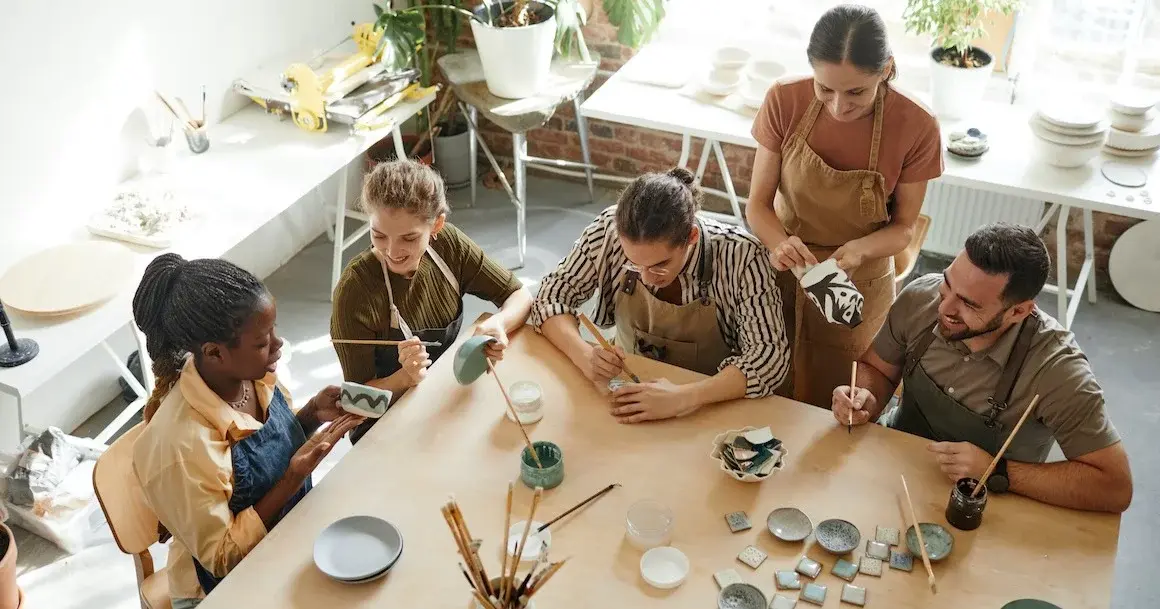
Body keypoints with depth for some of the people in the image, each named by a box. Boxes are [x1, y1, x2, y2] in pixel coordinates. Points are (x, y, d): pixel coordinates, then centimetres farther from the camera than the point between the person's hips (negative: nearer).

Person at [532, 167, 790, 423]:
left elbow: (770, 356, -25)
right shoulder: (609, 230, -18)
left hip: (711, 409, -1)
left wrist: (684, 398, -37)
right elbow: (552, 296, -7)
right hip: (630, 388, 2)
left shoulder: (740, 256, -24)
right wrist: (584, 354, -26)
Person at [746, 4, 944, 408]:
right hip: (783, 273, 1)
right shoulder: (784, 101, -19)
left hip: (857, 287, -1)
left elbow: (903, 227, -9)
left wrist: (858, 249, -30)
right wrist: (779, 243, -33)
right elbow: (758, 203, -11)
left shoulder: (916, 128, -21)